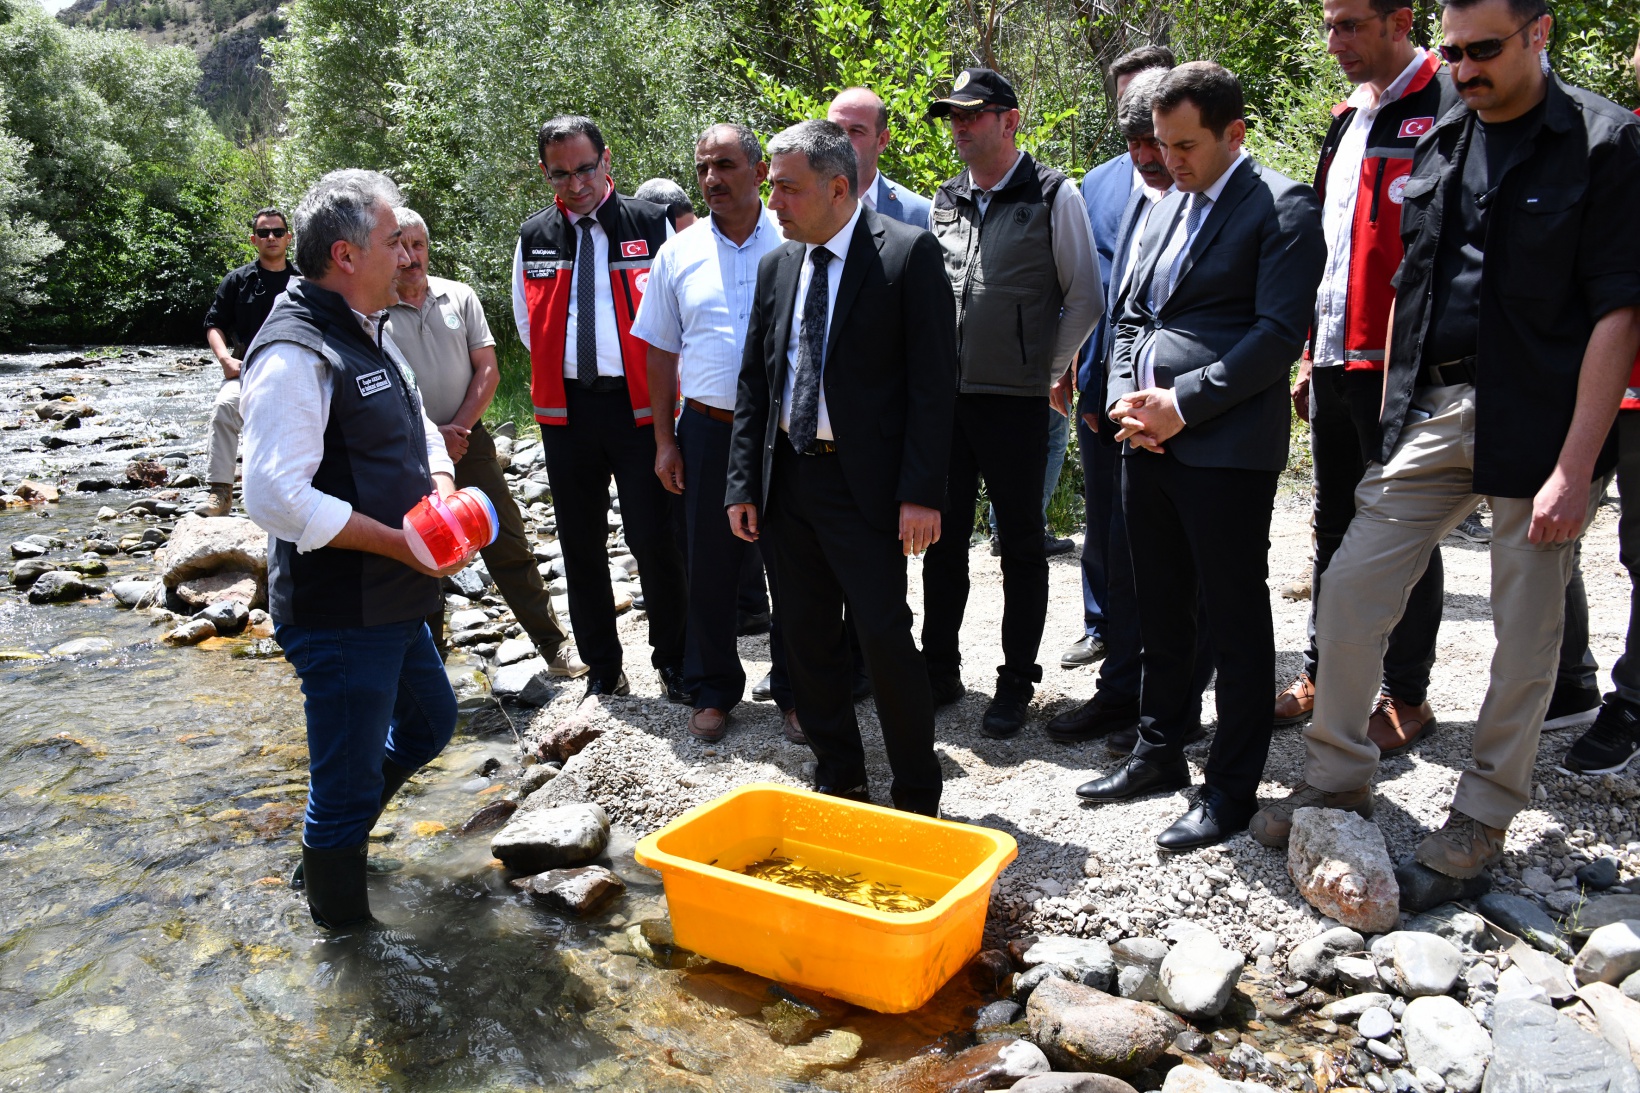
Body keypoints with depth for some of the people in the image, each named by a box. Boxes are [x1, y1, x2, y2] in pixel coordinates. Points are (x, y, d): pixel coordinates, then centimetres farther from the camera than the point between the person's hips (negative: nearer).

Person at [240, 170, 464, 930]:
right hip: (339, 617, -10)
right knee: (348, 778, 4)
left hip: (392, 605, 10)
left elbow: (419, 430, 21)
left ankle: (335, 836, 45)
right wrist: (402, 543, -23)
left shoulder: (367, 336, 12)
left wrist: (442, 489, 0)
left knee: (429, 723, 26)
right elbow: (275, 496, -28)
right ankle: (342, 923, 24)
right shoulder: (294, 354, -20)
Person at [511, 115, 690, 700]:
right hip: (565, 408, 4)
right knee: (581, 546, 10)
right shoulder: (534, 237, 9)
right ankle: (602, 669, 24)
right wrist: (563, 371, 9)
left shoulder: (650, 224, -1)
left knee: (654, 541, -3)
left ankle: (673, 662, 16)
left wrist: (655, 382, 0)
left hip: (639, 405, -3)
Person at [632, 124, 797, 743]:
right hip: (708, 432, 2)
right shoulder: (679, 252, 6)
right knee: (708, 567, 8)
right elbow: (661, 351, 9)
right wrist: (665, 439, 5)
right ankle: (713, 690, 24)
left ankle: (796, 691, 23)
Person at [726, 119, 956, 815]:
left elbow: (934, 380, -11)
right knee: (806, 636, 11)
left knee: (885, 636, -4)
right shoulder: (776, 265, 11)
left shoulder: (908, 254, -7)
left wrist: (922, 493, -16)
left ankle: (917, 798, 13)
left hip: (864, 484, -6)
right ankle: (838, 778, 28)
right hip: (788, 480, 6)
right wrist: (743, 484, 8)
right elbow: (754, 382, 14)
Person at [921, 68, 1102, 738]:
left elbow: (1084, 298, 1)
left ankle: (1016, 684, 16)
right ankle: (939, 670, 24)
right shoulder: (945, 202, 13)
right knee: (942, 538, 10)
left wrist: (1052, 371, 2)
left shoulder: (1053, 196, -2)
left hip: (1015, 400, -5)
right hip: (944, 398, 5)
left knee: (1021, 544, 5)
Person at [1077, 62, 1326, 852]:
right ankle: (1159, 754, 31)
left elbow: (1279, 334, -15)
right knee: (1159, 614, 16)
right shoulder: (1168, 206, 17)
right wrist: (1125, 397, 2)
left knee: (1235, 623, 2)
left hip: (1226, 449, -8)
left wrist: (1182, 403, -17)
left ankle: (1232, 788, 14)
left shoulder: (1281, 209, -6)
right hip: (1148, 441, 8)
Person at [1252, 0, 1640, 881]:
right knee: (1349, 591, 1)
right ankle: (1337, 780, 18)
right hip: (1426, 413, 5)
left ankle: (1484, 811, 23)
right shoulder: (1434, 145, 11)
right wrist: (1391, 418, 11)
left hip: (1534, 422, -4)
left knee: (1527, 628, 6)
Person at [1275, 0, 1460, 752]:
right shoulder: (1348, 119, 17)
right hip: (1335, 362, 8)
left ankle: (1407, 696, 15)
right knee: (1334, 525, 15)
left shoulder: (1447, 108, -9)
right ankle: (1323, 672, 28)